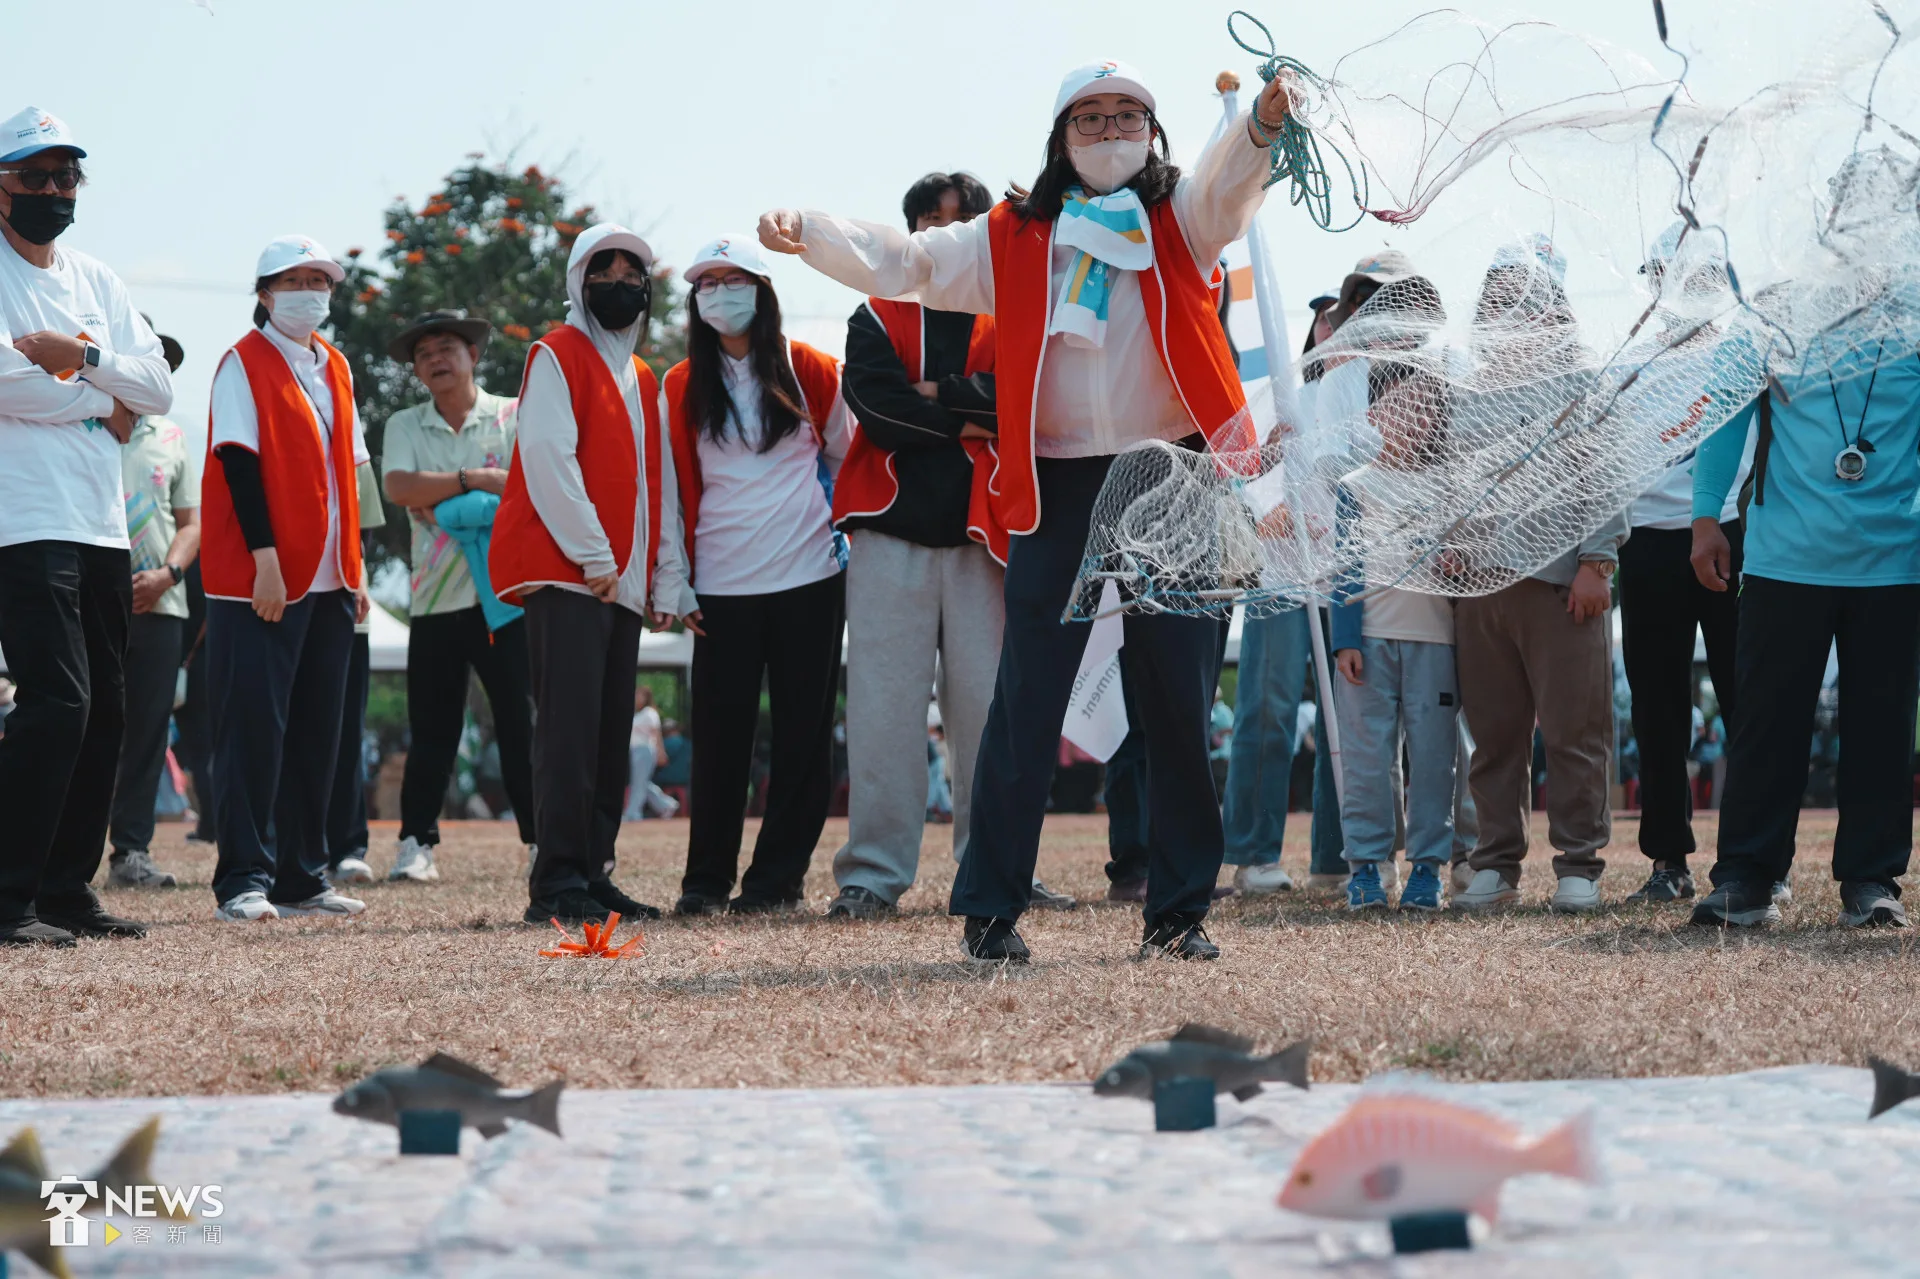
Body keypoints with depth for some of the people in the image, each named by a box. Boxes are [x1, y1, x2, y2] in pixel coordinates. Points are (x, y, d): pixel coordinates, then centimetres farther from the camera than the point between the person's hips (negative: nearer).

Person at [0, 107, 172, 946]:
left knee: (103, 710, 8)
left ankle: (68, 889, 16)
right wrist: (104, 406, -6)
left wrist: (81, 358, -9)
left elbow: (158, 387, 8)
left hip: (103, 529, 8)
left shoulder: (96, 281, 18)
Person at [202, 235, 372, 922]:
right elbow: (239, 461, -12)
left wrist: (355, 568, 13)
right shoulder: (244, 364, -5)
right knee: (254, 728, -9)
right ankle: (244, 882, -8)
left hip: (328, 580, 7)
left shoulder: (334, 368, 16)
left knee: (316, 729, 8)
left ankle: (302, 877, 15)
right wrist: (265, 558, -19)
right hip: (262, 578, -7)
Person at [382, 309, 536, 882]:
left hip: (505, 593, -2)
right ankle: (416, 844, 12)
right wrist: (473, 480, -12)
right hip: (434, 599, 2)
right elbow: (399, 487, -7)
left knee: (522, 721, -5)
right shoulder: (404, 427, 11)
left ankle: (543, 840, -2)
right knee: (432, 730, 5)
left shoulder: (513, 417, 5)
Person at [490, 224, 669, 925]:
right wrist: (594, 555, -15)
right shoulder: (558, 355, -1)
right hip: (564, 573, -8)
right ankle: (556, 883, -16)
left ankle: (593, 874, 10)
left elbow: (658, 483, 20)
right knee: (570, 726, -14)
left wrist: (665, 576, 9)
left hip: (622, 582, 8)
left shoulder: (642, 379, 22)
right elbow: (546, 455, -11)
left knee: (610, 735, 6)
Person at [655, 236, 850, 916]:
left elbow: (844, 455, 13)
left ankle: (777, 876, 7)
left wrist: (849, 533, 8)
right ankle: (706, 878, 8)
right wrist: (676, 581, 1)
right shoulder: (683, 388, 7)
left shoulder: (808, 371, 4)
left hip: (808, 577, 0)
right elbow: (675, 489, 7)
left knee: (802, 731, 0)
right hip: (721, 584, 1)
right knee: (720, 733, 0)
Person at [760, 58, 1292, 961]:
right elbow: (901, 263, 6)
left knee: (1181, 705, 3)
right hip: (1058, 490, 0)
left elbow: (1228, 181, -13)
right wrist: (807, 236, -11)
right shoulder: (1014, 240, 10)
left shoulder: (1181, 221, 7)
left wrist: (1266, 121, -36)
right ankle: (989, 907, 5)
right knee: (1025, 706, -1)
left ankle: (1178, 911, 11)